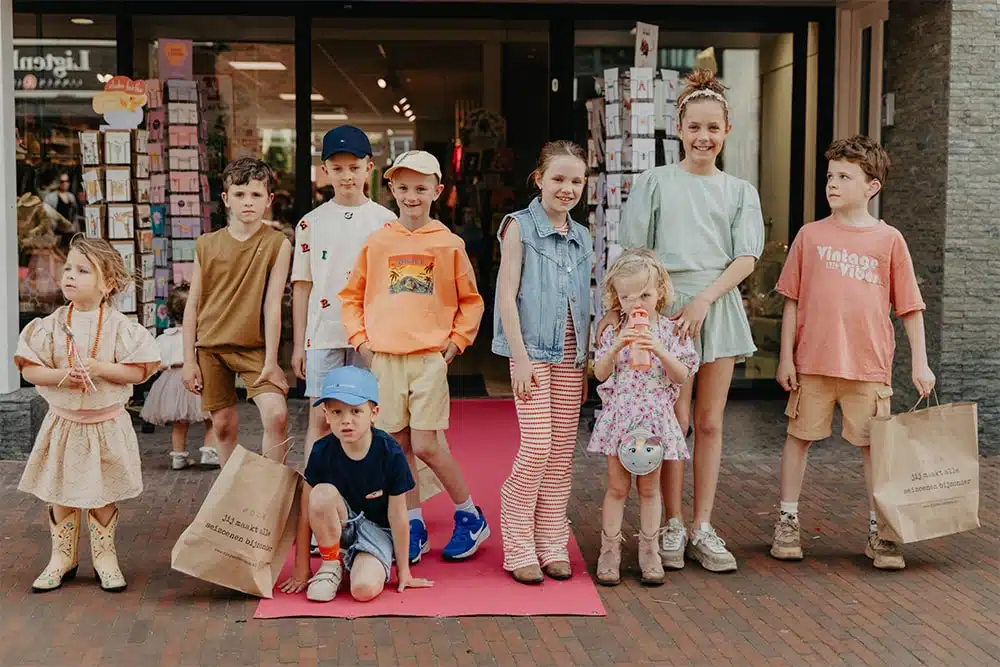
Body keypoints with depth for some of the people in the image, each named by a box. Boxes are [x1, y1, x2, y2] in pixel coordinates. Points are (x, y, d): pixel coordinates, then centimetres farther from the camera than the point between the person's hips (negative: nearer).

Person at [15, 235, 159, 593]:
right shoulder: (52, 325, -3)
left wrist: (100, 368, -23)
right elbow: (29, 368, -4)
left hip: (106, 422, -2)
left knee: (103, 494, 8)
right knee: (60, 492, 8)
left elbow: (140, 370, -11)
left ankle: (104, 556, 23)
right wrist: (61, 376, -21)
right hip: (64, 422, 2)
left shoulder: (119, 327, -8)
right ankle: (63, 557, 24)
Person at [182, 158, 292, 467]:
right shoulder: (207, 244, 1)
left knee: (277, 413, -19)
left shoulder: (277, 243, -6)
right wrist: (189, 359, 2)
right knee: (223, 425, 8)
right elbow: (192, 304, 5)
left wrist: (271, 360, -11)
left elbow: (272, 304, -9)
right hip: (211, 347, 2)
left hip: (255, 347, -2)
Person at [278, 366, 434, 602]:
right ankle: (331, 564, -10)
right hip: (335, 527, 2)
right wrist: (301, 568, -6)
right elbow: (307, 511, -9)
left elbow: (398, 516, -12)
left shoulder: (390, 453, -21)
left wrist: (403, 571, -5)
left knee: (364, 589, -29)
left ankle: (354, 561, 6)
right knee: (323, 494, -32)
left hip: (377, 529, -2)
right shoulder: (321, 452, -16)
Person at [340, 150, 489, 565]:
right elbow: (351, 297, 14)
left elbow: (470, 301, 9)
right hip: (384, 359, 3)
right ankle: (414, 524, 20)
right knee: (399, 446, 7)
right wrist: (361, 340, 3)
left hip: (430, 358, -3)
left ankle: (470, 516, 13)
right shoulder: (376, 243, 7)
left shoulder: (448, 244, 2)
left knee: (426, 446, -7)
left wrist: (455, 343, 0)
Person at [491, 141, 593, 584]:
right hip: (533, 351, -5)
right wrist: (520, 357, -14)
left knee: (562, 452, 6)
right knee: (537, 450, -9)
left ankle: (552, 546, 15)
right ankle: (519, 550, 3)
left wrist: (587, 362, 11)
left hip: (571, 355, 5)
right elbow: (507, 295, -8)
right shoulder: (520, 226, -2)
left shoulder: (582, 238, 14)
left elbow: (583, 305, 16)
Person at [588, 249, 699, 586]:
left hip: (654, 418, 0)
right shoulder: (614, 331, 1)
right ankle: (610, 550, 14)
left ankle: (649, 551, 19)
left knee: (649, 487, 9)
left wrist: (659, 350, -20)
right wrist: (617, 347, -18)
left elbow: (682, 375, -6)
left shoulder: (669, 331, -1)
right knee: (617, 486, 6)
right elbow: (600, 373, -3)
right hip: (619, 416, 0)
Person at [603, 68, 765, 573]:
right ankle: (672, 526, 11)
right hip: (666, 305, -2)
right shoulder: (655, 183, 6)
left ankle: (703, 529, 13)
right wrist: (617, 308, -8)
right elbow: (633, 255, 2)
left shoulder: (740, 192, 12)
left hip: (719, 306, 2)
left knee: (710, 423, 5)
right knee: (673, 421, 0)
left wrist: (704, 299, -13)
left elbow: (746, 258, 1)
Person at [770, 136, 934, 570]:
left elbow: (910, 307, 5)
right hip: (812, 360, 1)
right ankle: (787, 522, 21)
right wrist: (786, 356, 1)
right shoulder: (810, 235, 4)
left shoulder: (889, 240, 2)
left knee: (875, 445, 5)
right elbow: (792, 301, 6)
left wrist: (920, 363, 1)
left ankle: (879, 533, 17)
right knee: (799, 437, 8)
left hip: (869, 365, -1)